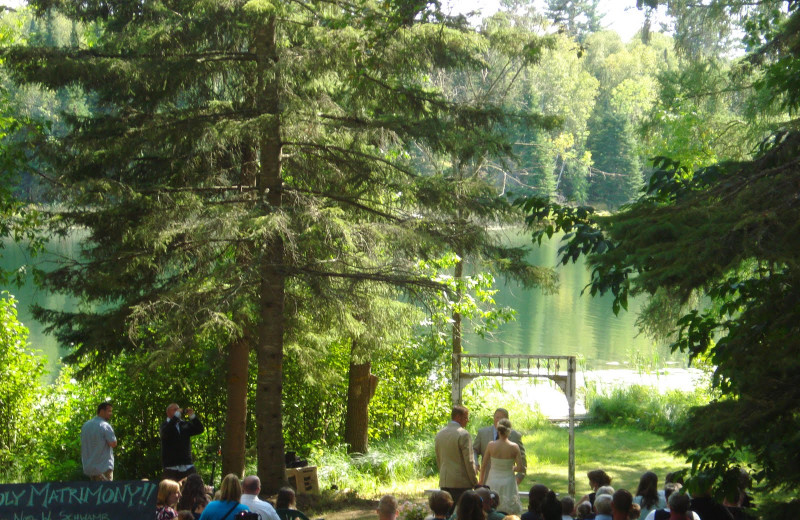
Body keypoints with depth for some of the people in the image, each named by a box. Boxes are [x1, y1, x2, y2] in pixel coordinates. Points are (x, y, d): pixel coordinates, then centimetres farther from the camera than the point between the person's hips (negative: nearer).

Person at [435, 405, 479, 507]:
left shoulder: (439, 434, 10)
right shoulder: (463, 434, -12)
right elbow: (469, 461, -12)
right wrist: (475, 482, -5)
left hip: (444, 482, 7)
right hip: (461, 483, -7)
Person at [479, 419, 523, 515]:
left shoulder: (491, 445, -8)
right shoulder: (514, 447, -10)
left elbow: (484, 465, 0)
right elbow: (519, 467, -6)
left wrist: (481, 481, 13)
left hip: (493, 481, 1)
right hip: (508, 483, -1)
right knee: (509, 516, 6)